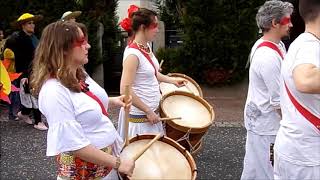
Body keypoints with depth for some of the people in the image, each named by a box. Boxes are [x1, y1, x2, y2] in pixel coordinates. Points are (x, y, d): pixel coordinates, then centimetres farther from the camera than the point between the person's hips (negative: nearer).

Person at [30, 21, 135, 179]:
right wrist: (117, 163, -23)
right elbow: (74, 145, -27)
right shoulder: (54, 91, -27)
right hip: (83, 167, -8)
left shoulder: (80, 74, 1)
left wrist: (113, 101, 3)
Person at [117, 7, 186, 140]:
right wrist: (148, 111, -20)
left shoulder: (147, 47, 4)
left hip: (152, 110, 9)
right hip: (139, 116, -8)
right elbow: (125, 91, -26)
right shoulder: (132, 54, -23)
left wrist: (172, 80, 15)